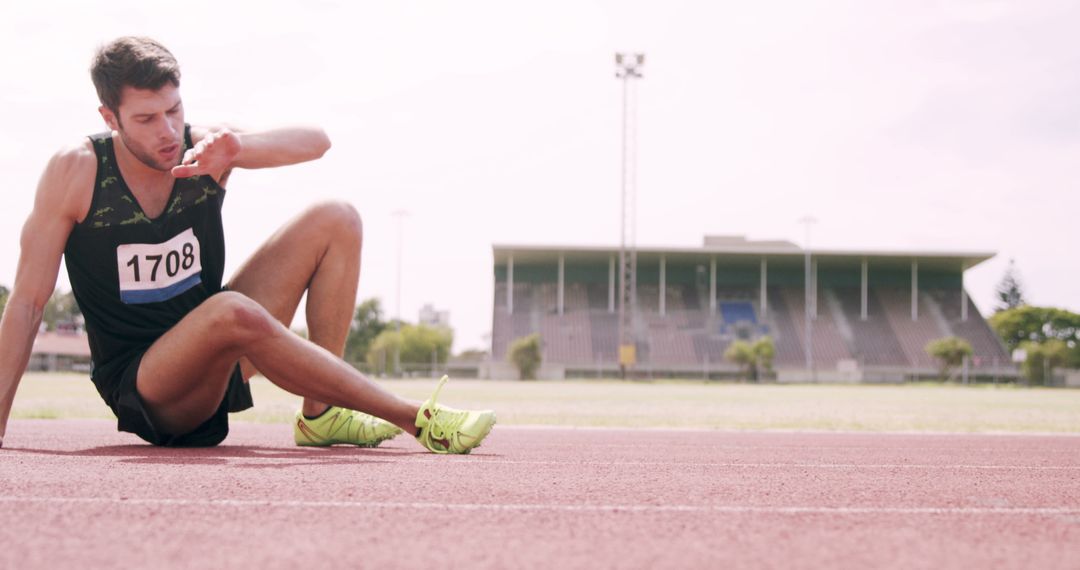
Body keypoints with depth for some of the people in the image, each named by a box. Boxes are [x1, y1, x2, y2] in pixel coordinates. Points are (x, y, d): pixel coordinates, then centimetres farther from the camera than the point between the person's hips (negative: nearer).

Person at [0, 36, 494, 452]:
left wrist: (236, 148, -35)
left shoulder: (203, 148, -5)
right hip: (139, 388, -5)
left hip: (215, 362, 5)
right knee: (232, 313, -39)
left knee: (336, 222, -6)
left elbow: (316, 141, -15)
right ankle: (416, 420, -29)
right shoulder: (75, 171, -13)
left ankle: (320, 413, -12)